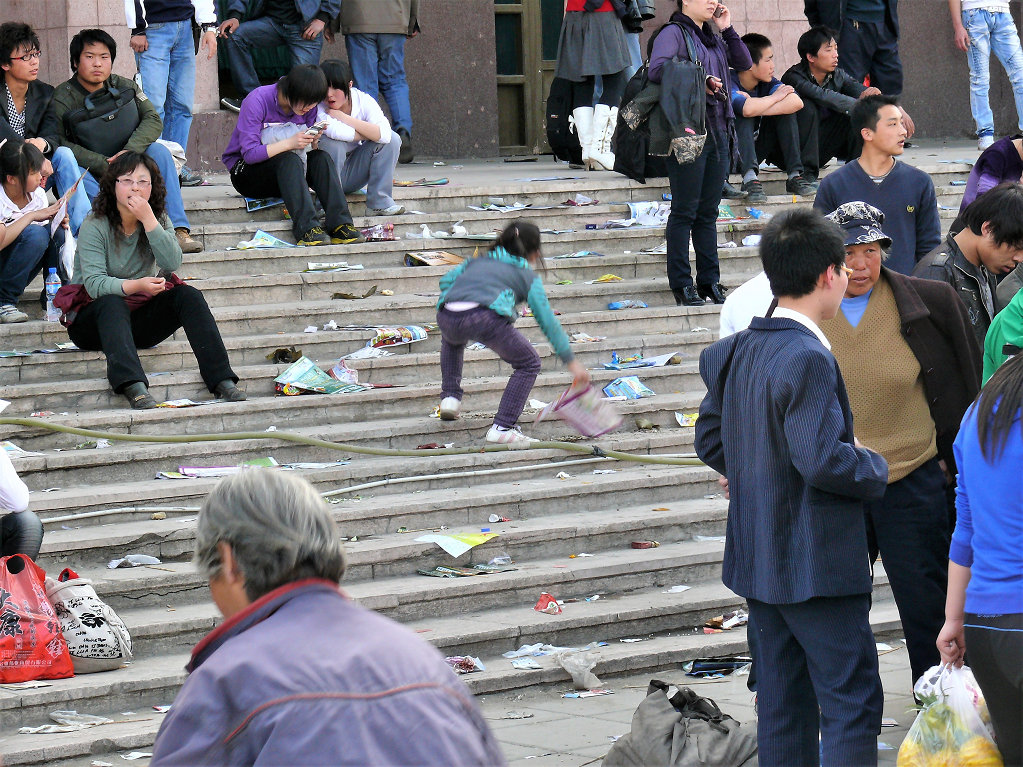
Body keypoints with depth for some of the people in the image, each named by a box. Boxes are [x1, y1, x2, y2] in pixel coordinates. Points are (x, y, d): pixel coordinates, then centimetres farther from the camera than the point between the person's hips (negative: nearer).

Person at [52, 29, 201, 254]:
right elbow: (57, 144, -20)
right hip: (91, 176, -3)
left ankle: (179, 230, -27)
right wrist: (103, 164, -28)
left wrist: (129, 151, -27)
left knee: (158, 150, -19)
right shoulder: (62, 98, -7)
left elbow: (153, 120, -8)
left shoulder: (124, 87, 4)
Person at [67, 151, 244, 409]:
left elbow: (172, 264, -15)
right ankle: (134, 387, -58)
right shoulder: (95, 226, -11)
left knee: (188, 295, -19)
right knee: (112, 303, -37)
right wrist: (135, 286, -40)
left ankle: (222, 379, -31)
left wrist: (148, 220, -23)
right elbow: (94, 284, -23)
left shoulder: (158, 221, 4)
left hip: (139, 316, 4)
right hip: (93, 316, -4)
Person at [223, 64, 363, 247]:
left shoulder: (308, 106, -1)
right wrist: (289, 143, -33)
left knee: (322, 158, -23)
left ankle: (340, 225, -34)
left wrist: (313, 141, -22)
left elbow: (312, 150, 1)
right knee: (289, 160, -35)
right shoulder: (257, 100, -19)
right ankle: (307, 229, -46)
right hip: (244, 170, -5)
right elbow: (249, 153, -25)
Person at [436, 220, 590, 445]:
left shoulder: (477, 261, 35)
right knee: (529, 364, 16)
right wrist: (571, 361, 22)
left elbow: (446, 281, 25)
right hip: (486, 319, -4)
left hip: (447, 315, 4)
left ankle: (450, 397, 29)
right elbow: (547, 320, 20)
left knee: (452, 338, 43)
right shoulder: (527, 275, 24)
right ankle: (502, 428, 5)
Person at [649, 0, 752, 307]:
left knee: (708, 212, 10)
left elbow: (744, 63, 18)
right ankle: (681, 284, 0)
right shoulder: (674, 33, -4)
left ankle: (710, 281, 15)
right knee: (685, 211, -4)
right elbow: (657, 69, -19)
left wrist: (727, 29, 10)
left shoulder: (713, 37, 19)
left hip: (718, 132, 7)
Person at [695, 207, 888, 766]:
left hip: (757, 562, 9)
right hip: (817, 565, -9)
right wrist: (875, 467, -7)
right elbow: (824, 461, -25)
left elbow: (711, 442, 16)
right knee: (852, 705, -3)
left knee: (783, 705, 13)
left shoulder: (735, 353, 7)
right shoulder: (808, 359, -20)